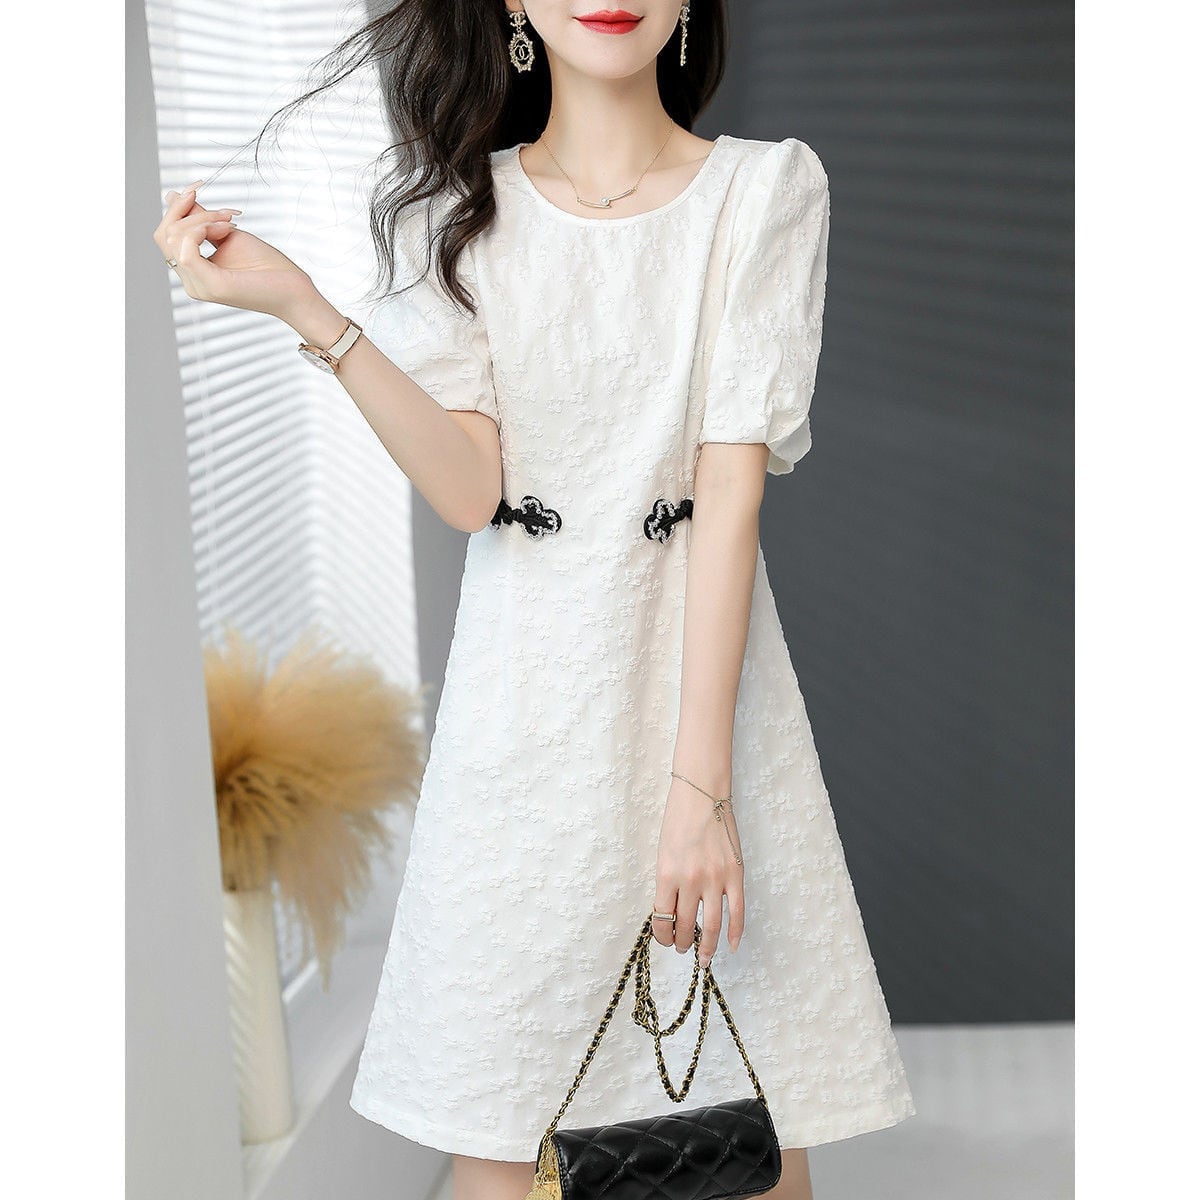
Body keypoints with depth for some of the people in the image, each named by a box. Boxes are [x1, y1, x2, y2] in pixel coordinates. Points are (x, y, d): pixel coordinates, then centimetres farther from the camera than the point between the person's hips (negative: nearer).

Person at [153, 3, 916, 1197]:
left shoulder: (767, 187, 0)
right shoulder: (455, 210, 7)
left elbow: (733, 484, -9)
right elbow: (469, 489, -5)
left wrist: (701, 779, -16)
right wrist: (303, 309, -17)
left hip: (706, 675, -1)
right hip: (525, 692, 1)